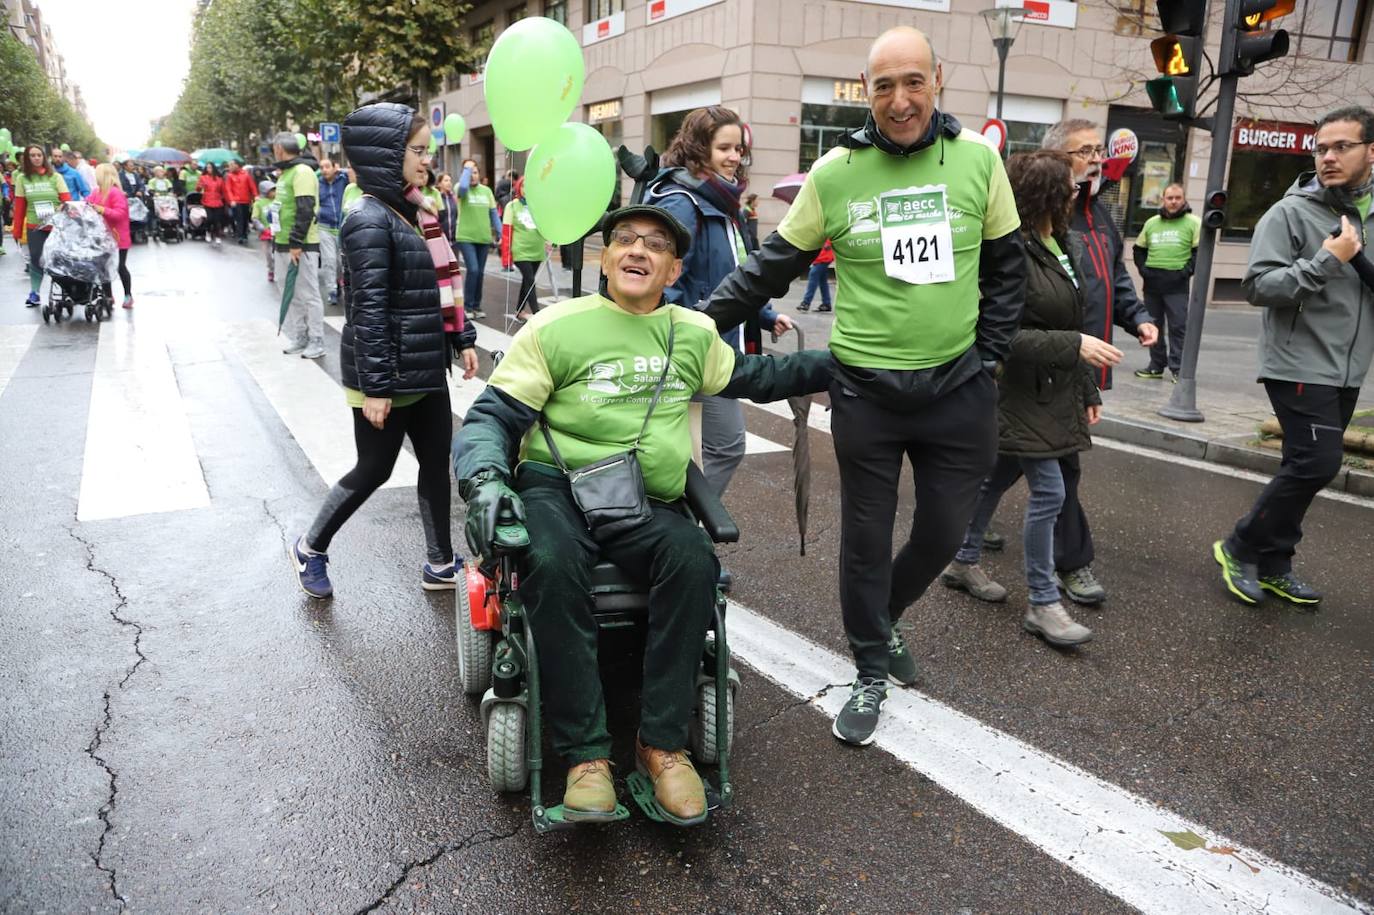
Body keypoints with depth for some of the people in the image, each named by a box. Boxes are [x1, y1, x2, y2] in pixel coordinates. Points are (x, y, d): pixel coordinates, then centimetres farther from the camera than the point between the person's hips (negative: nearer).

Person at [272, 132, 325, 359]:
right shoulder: (287, 172, 16)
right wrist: (278, 240, 19)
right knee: (292, 295, 13)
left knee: (309, 295, -2)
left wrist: (296, 243, -22)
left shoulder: (302, 172, -13)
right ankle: (299, 338, 22)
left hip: (301, 246, -10)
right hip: (285, 245, 10)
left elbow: (305, 210, -21)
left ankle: (317, 342, 5)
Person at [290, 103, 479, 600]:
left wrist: (463, 340, 15)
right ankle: (311, 547, 29)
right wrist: (376, 387, -22)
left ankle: (439, 564, 24)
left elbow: (439, 287, 17)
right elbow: (369, 309, -21)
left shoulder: (414, 213, 9)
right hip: (387, 377, -8)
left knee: (436, 465, 12)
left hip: (426, 371, 8)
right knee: (373, 470, 7)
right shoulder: (369, 221, -18)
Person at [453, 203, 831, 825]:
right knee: (552, 566, -36)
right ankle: (586, 754, -25)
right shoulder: (556, 328, 1)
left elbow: (752, 376, 33)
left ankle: (662, 744, -19)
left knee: (693, 560, -30)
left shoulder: (694, 333, 15)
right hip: (555, 489, -2)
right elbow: (493, 416, 0)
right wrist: (485, 480, -20)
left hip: (646, 504, 3)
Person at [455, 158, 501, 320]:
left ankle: (477, 305, 20)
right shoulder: (462, 189, -2)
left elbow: (493, 213, 11)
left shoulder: (486, 190, 10)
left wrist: (499, 232, 5)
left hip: (484, 237, 4)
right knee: (472, 270, -14)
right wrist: (466, 168, -15)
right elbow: (463, 187, -28)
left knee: (480, 272, 9)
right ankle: (467, 306, -2)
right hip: (466, 237, -4)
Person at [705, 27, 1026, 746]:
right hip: (866, 390, -2)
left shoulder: (978, 159, -1)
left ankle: (883, 618, 42)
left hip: (957, 388, 2)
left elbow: (1007, 267, 9)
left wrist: (989, 356, 4)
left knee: (944, 531, 12)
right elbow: (774, 265, 3)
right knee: (866, 538, 9)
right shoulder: (835, 173, -5)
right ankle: (873, 672, 29)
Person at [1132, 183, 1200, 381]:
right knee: (1152, 325, 9)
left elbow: (1200, 251, -2)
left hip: (1177, 285, -4)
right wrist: (1143, 268, 5)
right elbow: (1139, 249, 20)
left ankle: (1178, 368, -2)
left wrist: (1186, 271, -12)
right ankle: (1156, 365, 19)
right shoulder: (1151, 223, 15)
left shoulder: (1193, 223, 2)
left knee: (1178, 327, -6)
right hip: (1151, 283, 4)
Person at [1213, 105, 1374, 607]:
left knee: (1306, 469, 10)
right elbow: (1257, 285, -18)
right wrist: (1327, 260, -22)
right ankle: (1241, 548, 4)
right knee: (1315, 464, -13)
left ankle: (1272, 564, 22)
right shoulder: (1291, 213, -9)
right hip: (1300, 366, -7)